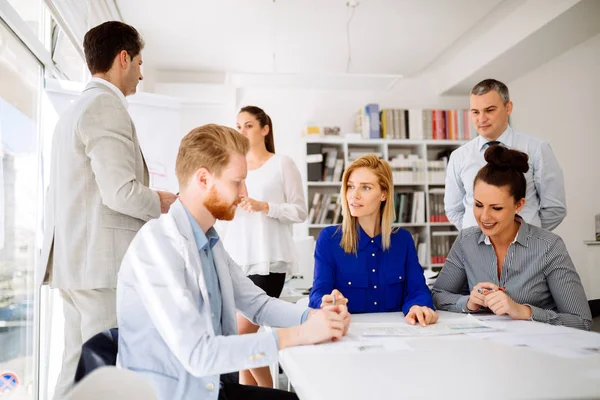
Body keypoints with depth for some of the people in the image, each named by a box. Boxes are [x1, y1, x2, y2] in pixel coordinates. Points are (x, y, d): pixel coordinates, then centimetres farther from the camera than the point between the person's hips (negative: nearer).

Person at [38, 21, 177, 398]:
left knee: (79, 365, 14)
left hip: (74, 259, 10)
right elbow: (121, 192, -19)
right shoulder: (107, 106, -11)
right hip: (103, 260, -9)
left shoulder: (74, 110, 19)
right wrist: (162, 204, -3)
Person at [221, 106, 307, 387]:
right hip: (235, 259, 5)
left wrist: (264, 206, -16)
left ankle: (268, 391, 13)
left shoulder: (282, 164, 0)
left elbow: (300, 211, -3)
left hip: (267, 260, -5)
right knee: (244, 335, 6)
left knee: (242, 335, -9)